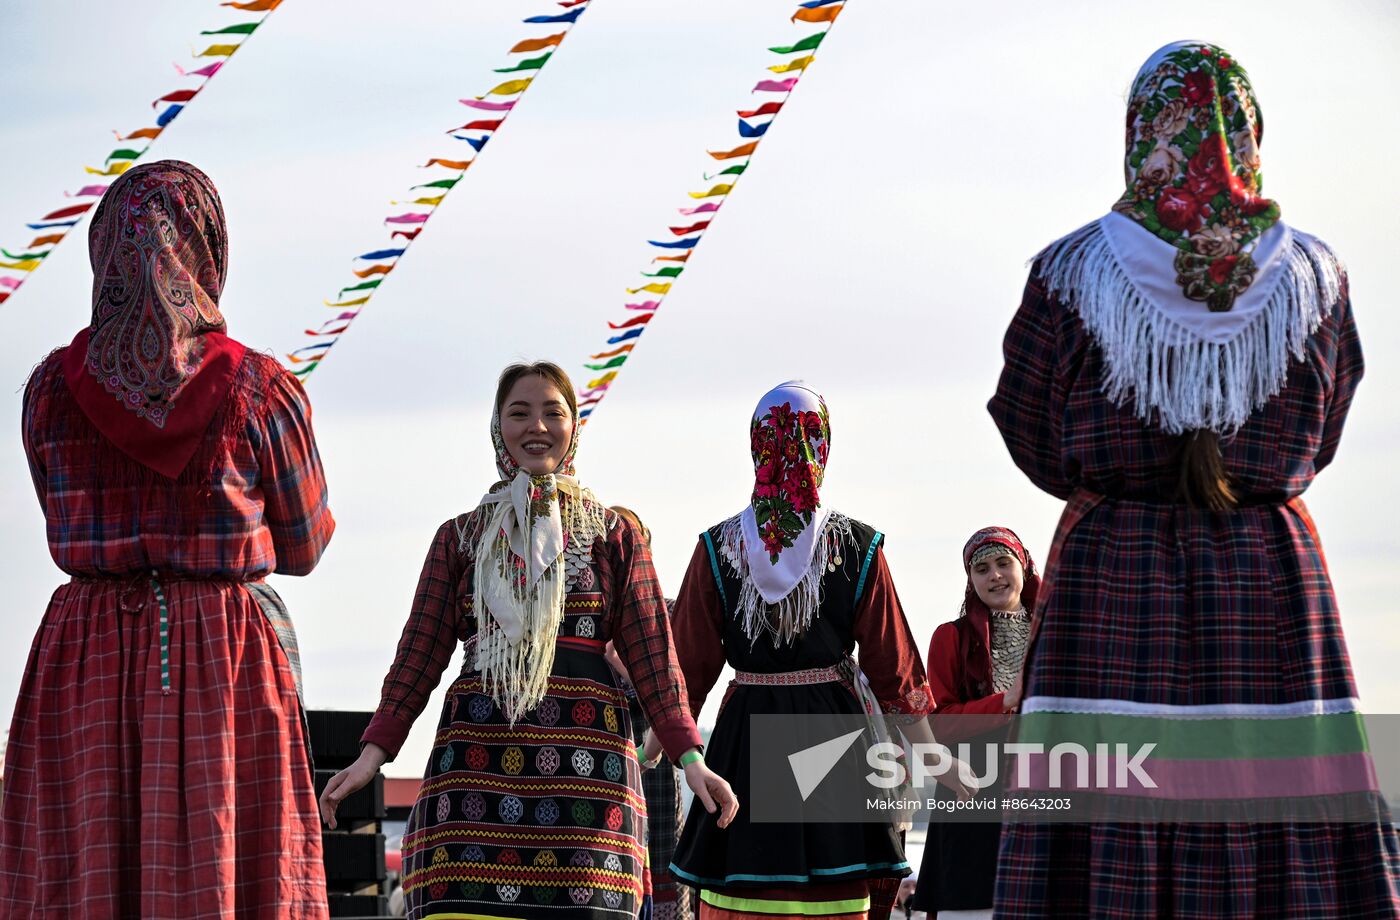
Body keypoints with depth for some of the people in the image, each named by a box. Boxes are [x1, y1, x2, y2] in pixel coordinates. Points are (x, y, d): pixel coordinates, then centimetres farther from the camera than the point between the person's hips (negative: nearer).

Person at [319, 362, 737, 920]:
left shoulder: (614, 536, 11)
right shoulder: (460, 538, 15)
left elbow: (652, 658, 8)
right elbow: (420, 654, 11)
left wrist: (690, 757, -3)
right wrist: (373, 754, -1)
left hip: (584, 759, -1)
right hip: (477, 760, 1)